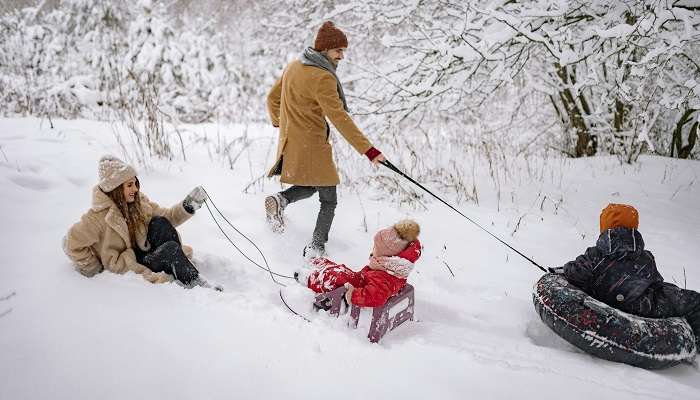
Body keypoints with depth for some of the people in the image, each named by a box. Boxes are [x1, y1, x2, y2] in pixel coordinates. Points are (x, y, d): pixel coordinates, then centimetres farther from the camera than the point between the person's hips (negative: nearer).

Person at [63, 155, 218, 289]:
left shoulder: (138, 201, 0)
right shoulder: (99, 215, -19)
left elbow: (166, 217, 4)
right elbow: (71, 244, -14)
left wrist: (188, 206, -11)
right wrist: (93, 268, -9)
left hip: (144, 254, 6)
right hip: (125, 268, -6)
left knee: (160, 223, -19)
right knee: (171, 248, -26)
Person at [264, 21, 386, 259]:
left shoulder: (293, 67, 7)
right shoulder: (322, 77, -19)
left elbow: (272, 99, 19)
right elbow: (339, 118, -25)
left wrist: (279, 122, 39)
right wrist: (368, 150, -26)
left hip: (290, 143, 8)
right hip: (312, 147, -8)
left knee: (309, 187, 26)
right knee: (328, 200, 7)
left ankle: (281, 200, -1)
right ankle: (316, 248, 2)